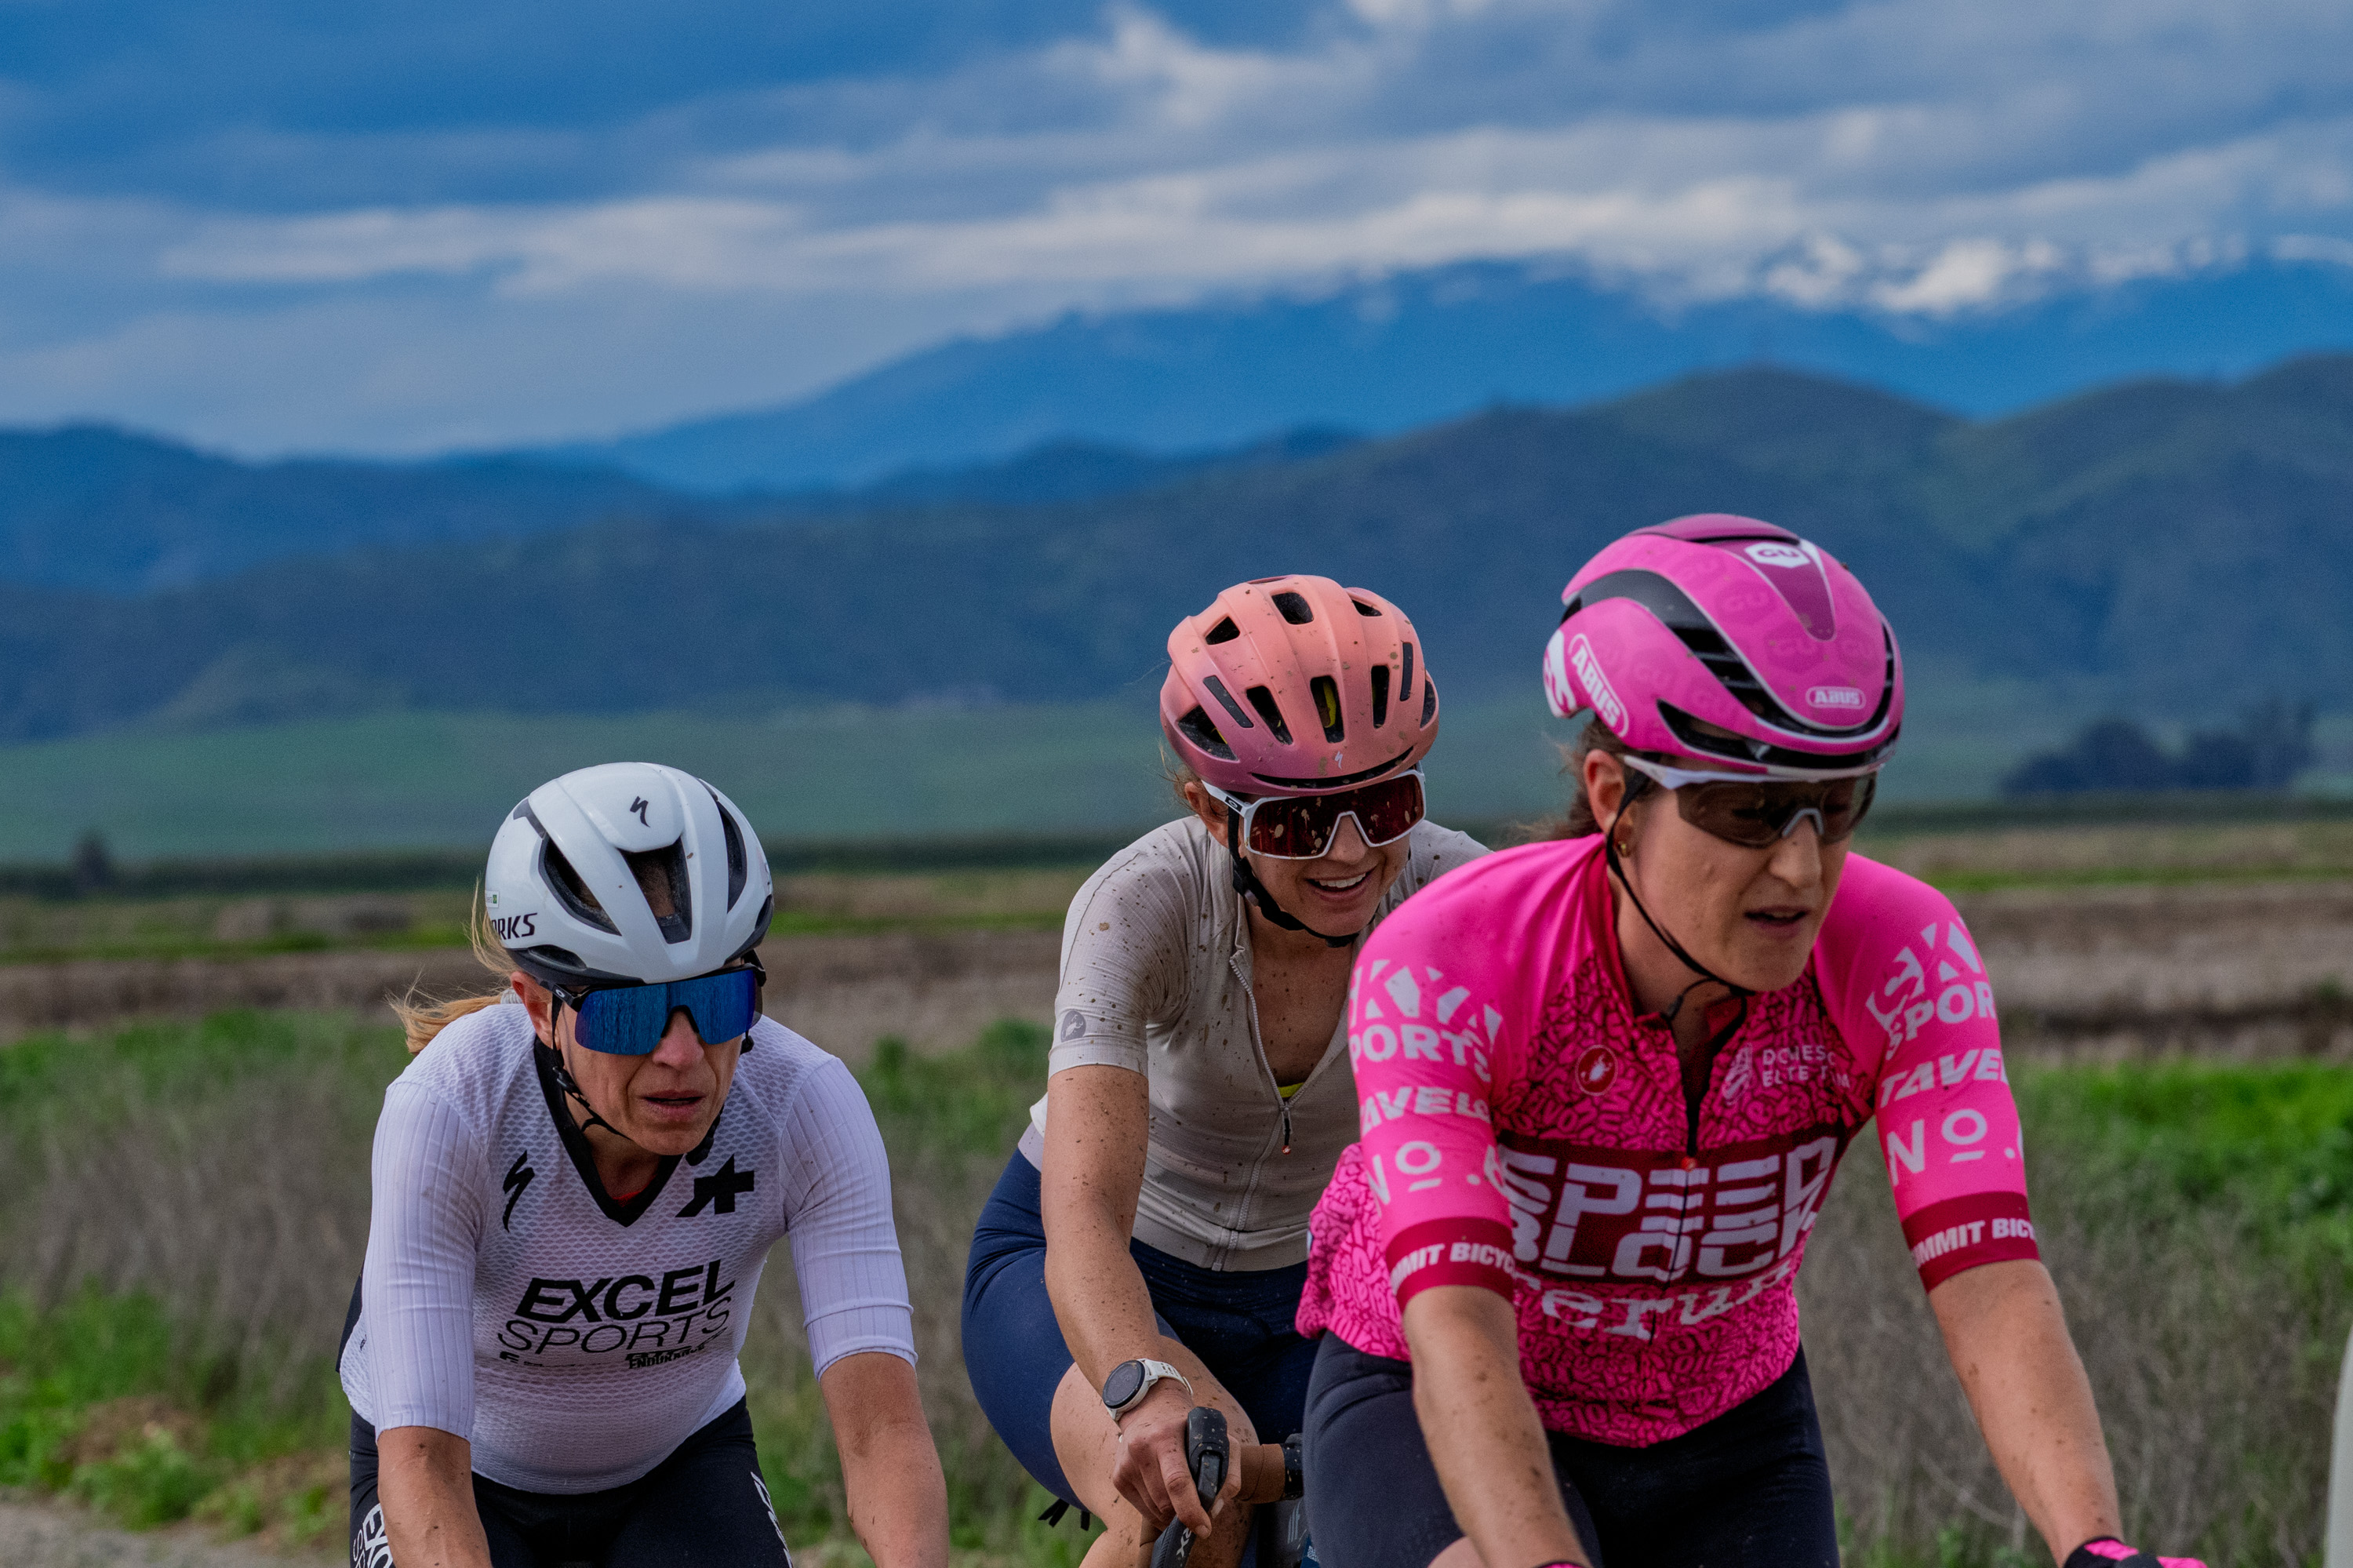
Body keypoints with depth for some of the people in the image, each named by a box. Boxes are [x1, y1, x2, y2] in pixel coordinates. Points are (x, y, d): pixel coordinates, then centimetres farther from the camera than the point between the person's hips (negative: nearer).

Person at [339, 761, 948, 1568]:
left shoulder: (806, 1106, -29)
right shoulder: (446, 1113, -34)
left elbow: (882, 1426, -37)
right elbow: (421, 1465, -40)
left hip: (676, 1462, 2)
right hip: (474, 1468, -2)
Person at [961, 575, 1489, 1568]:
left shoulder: (1456, 898, -22)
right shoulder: (1144, 904, -29)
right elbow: (1084, 1218, -40)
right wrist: (1152, 1387, -61)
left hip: (1307, 1297, 3)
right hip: (1085, 1271, -3)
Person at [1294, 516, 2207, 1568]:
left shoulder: (1905, 959, -23)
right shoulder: (1442, 966, -30)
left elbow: (1991, 1285, -32)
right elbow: (1457, 1328, -39)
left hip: (1723, 1438, 4)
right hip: (1433, 1413, -3)